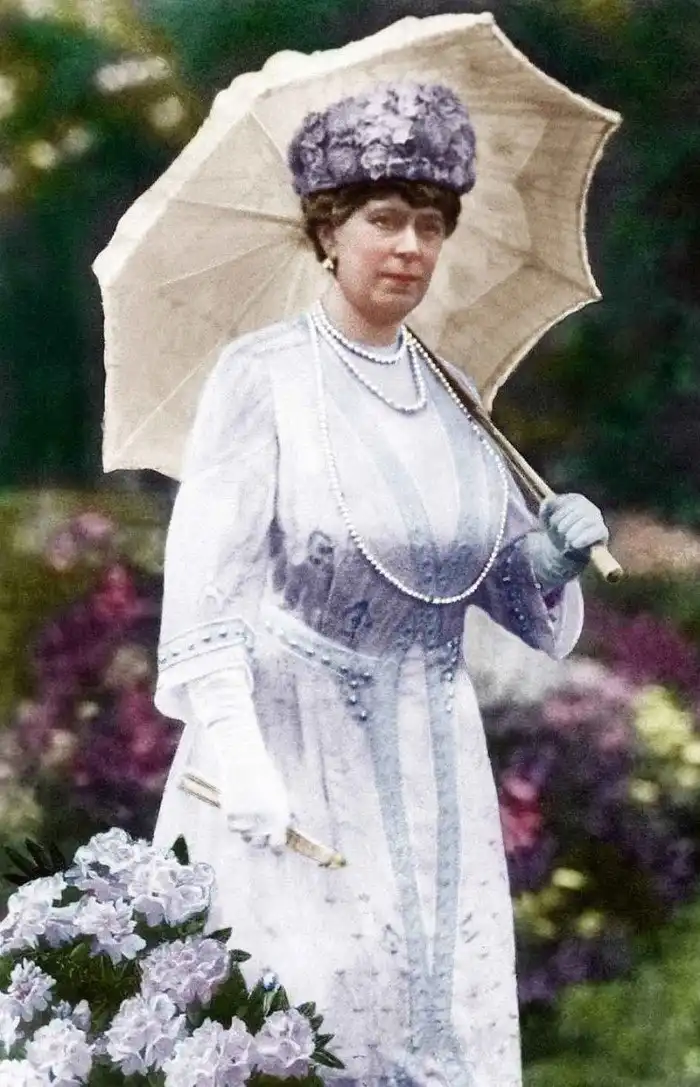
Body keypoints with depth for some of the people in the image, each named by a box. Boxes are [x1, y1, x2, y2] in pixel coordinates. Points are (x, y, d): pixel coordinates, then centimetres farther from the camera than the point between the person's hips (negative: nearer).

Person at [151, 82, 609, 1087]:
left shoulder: (450, 394, 10)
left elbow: (518, 599, 14)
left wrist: (554, 562, -9)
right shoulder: (262, 376, -7)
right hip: (290, 752, -5)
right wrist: (236, 755, -25)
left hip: (430, 770, 5)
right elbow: (205, 582, -14)